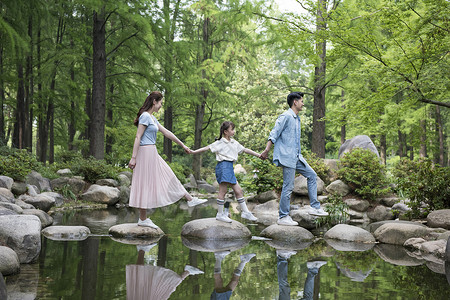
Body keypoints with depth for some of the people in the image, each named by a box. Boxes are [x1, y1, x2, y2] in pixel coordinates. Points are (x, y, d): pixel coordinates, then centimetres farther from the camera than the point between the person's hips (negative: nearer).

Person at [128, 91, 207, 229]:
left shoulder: (152, 117, 17)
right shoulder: (145, 116, -12)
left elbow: (166, 132, 22)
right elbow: (138, 137, -16)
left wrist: (183, 145, 24)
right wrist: (133, 158, -19)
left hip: (152, 153, 10)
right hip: (146, 152, -10)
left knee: (168, 176, 13)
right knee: (145, 183, -5)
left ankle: (190, 200, 21)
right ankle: (142, 219, 1)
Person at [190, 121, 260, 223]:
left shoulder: (234, 142, 16)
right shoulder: (220, 142, -4)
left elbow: (245, 150, 23)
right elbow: (207, 148, -8)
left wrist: (258, 155, 25)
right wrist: (193, 152, -15)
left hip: (230, 168, 8)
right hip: (223, 166, -8)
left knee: (238, 190, 8)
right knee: (223, 191, -5)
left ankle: (245, 212, 15)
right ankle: (220, 214, 2)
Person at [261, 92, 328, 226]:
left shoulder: (297, 118, 18)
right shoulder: (285, 116, -10)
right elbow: (274, 134, -14)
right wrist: (266, 151, -21)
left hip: (296, 156, 10)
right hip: (286, 157, -10)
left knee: (312, 175, 10)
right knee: (288, 187, -7)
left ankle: (315, 207, 13)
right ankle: (283, 217, 1)